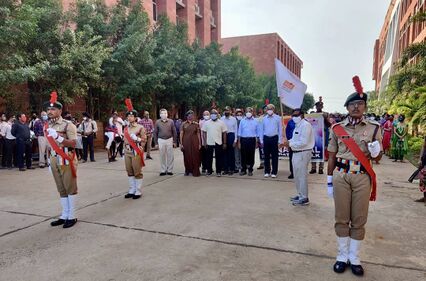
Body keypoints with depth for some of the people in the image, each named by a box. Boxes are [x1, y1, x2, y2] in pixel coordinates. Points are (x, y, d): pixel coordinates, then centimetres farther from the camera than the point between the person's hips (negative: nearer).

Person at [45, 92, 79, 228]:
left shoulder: (68, 125, -10)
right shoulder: (47, 126, 11)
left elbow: (73, 144, -16)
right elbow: (50, 145, 18)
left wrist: (58, 136, -25)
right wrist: (50, 161, 19)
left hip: (66, 159, -6)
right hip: (55, 160, 7)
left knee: (70, 188, 2)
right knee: (61, 189, 13)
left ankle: (72, 216, 11)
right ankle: (64, 215, 22)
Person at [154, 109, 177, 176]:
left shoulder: (171, 121, 1)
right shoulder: (157, 122, 2)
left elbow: (174, 132, 4)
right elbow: (155, 132, 6)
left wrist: (174, 141, 2)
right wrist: (156, 142, 3)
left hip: (169, 140, 0)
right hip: (161, 140, 0)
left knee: (170, 156, 3)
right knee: (162, 156, 6)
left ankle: (169, 170, 13)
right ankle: (163, 170, 15)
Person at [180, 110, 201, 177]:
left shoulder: (196, 124, 6)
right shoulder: (183, 124, 4)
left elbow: (198, 134, 5)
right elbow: (181, 134, 3)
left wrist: (199, 144, 0)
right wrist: (181, 144, -3)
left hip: (194, 143, 0)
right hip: (186, 143, 0)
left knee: (195, 157, 0)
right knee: (187, 157, 5)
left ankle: (195, 172, 8)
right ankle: (188, 171, 19)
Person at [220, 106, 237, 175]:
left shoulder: (234, 119, -2)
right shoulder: (221, 119, 3)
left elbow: (236, 130, 0)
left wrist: (235, 140, -5)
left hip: (231, 136, -2)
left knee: (231, 153, 4)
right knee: (224, 153, 8)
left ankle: (231, 169, 14)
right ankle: (225, 169, 18)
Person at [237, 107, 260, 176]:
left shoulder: (255, 121, 6)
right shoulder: (242, 121, 7)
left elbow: (257, 132, 9)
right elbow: (239, 132, 7)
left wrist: (257, 142, 4)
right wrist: (239, 142, 2)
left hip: (252, 140, 0)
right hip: (243, 139, 0)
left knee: (251, 155, 4)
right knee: (243, 155, 3)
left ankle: (250, 170, 14)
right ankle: (243, 170, 13)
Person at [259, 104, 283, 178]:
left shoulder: (278, 118, 0)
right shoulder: (264, 119, 7)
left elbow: (280, 130, 0)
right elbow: (261, 130, 10)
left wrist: (279, 141, -4)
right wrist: (261, 140, 6)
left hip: (274, 138, -2)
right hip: (266, 138, 2)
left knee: (274, 156, 3)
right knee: (266, 156, 8)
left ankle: (274, 172, 12)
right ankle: (267, 172, 18)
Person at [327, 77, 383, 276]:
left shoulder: (374, 128, 2)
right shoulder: (337, 128, 2)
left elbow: (378, 157, 8)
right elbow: (332, 156, 7)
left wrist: (375, 151, -16)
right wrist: (329, 180, 6)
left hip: (362, 177, 0)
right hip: (341, 176, 0)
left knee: (359, 219, 9)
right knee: (341, 218, 8)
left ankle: (354, 258, 25)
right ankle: (342, 256, 23)